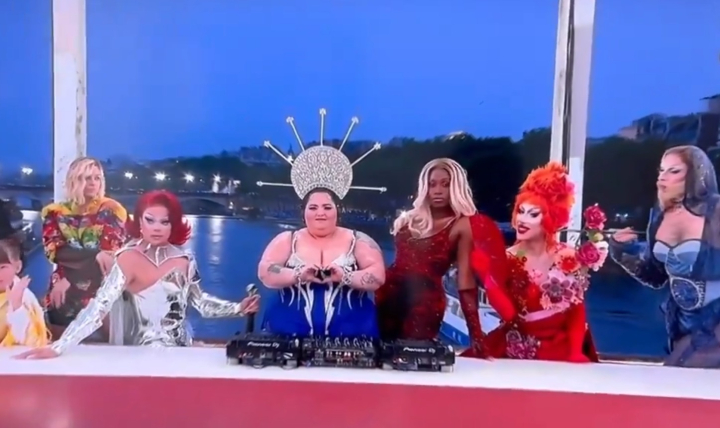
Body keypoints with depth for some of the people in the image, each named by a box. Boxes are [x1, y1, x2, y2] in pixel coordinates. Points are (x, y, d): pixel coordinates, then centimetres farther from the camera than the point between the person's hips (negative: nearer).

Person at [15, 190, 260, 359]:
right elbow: (99, 306, -22)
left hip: (181, 351, 5)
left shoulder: (184, 259, 0)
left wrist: (238, 308, -2)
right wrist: (59, 347, -30)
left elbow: (200, 301, 8)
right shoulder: (129, 259, -15)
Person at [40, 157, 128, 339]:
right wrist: (95, 255, -19)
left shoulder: (111, 210, 2)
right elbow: (55, 251, -4)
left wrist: (70, 279, -13)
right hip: (65, 297, 2)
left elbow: (113, 252, -7)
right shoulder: (55, 212, 9)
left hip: (102, 292, -2)